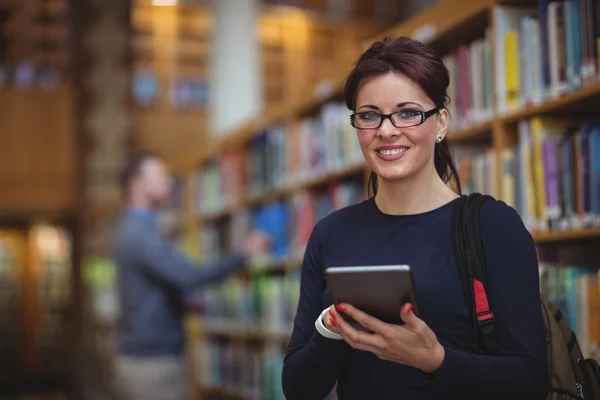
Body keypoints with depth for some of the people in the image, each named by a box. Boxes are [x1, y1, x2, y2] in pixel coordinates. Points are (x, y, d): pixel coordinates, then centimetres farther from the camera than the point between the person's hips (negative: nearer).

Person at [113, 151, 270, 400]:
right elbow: (188, 276, -30)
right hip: (153, 361, -11)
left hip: (143, 358, 11)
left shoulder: (135, 230, 17)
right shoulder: (140, 233, -19)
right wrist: (244, 255, -24)